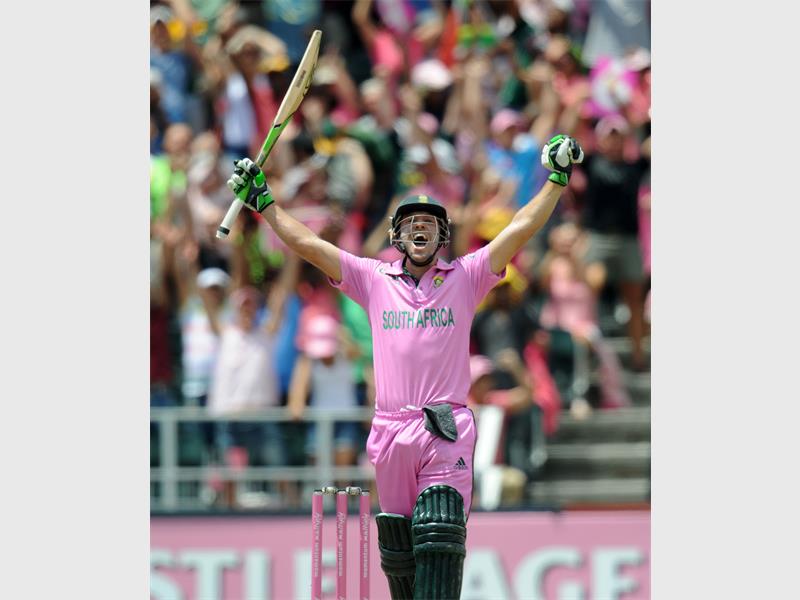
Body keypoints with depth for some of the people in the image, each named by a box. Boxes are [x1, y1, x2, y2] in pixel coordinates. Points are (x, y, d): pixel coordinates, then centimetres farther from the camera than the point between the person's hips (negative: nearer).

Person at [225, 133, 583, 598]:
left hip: (448, 433, -3)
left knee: (439, 544, -15)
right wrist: (262, 200, 15)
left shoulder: (465, 278, 9)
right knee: (397, 550, 5)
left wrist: (557, 180, -2)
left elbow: (522, 228, 4)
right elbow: (306, 242, 16)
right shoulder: (375, 280, 14)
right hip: (390, 433, 3)